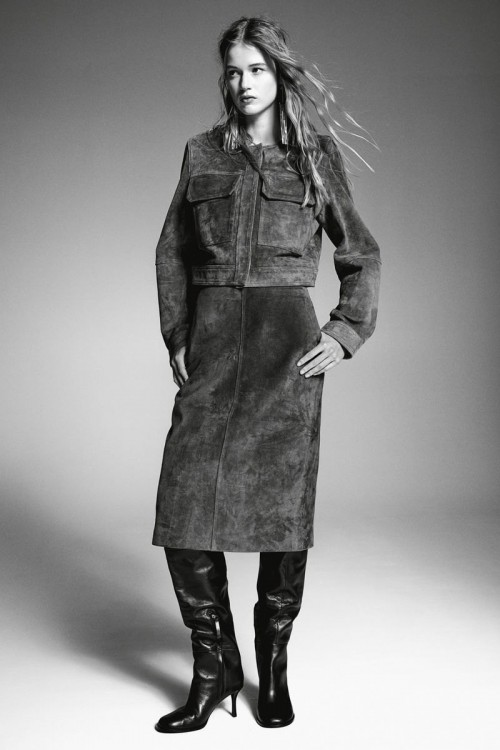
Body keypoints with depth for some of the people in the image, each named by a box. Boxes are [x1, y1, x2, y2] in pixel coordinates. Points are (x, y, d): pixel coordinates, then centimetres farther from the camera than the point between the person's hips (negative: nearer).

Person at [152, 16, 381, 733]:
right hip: (212, 338, 2)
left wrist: (347, 332, -1)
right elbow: (172, 250, 17)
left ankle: (274, 671, 16)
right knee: (186, 502, -7)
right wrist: (176, 337, 8)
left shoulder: (316, 156, 8)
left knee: (282, 503, -2)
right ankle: (213, 667, 10)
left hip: (288, 338, -2)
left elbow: (362, 254, 11)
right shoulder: (201, 153, 14)